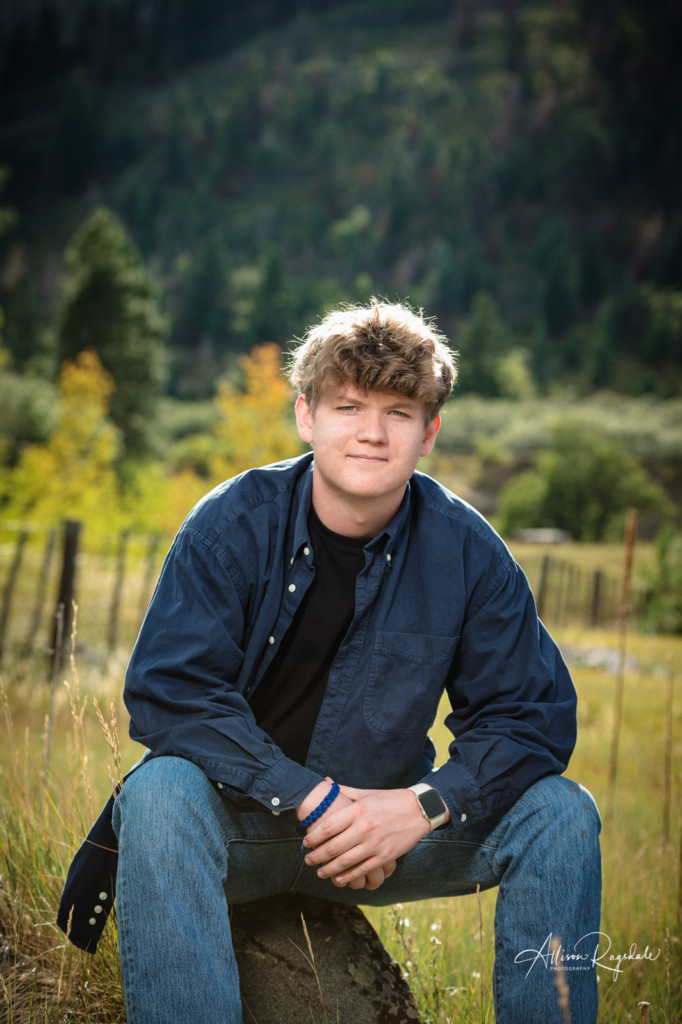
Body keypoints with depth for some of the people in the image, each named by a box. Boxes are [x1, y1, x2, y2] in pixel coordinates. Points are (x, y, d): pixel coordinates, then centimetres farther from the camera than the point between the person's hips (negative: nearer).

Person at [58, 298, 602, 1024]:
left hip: (384, 823, 2)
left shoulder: (465, 549, -5)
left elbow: (534, 714, -5)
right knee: (160, 790, -34)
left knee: (561, 812, -16)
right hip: (239, 818, -2)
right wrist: (313, 799, -25)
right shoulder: (233, 523, -11)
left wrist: (425, 804, -23)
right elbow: (166, 692, -18)